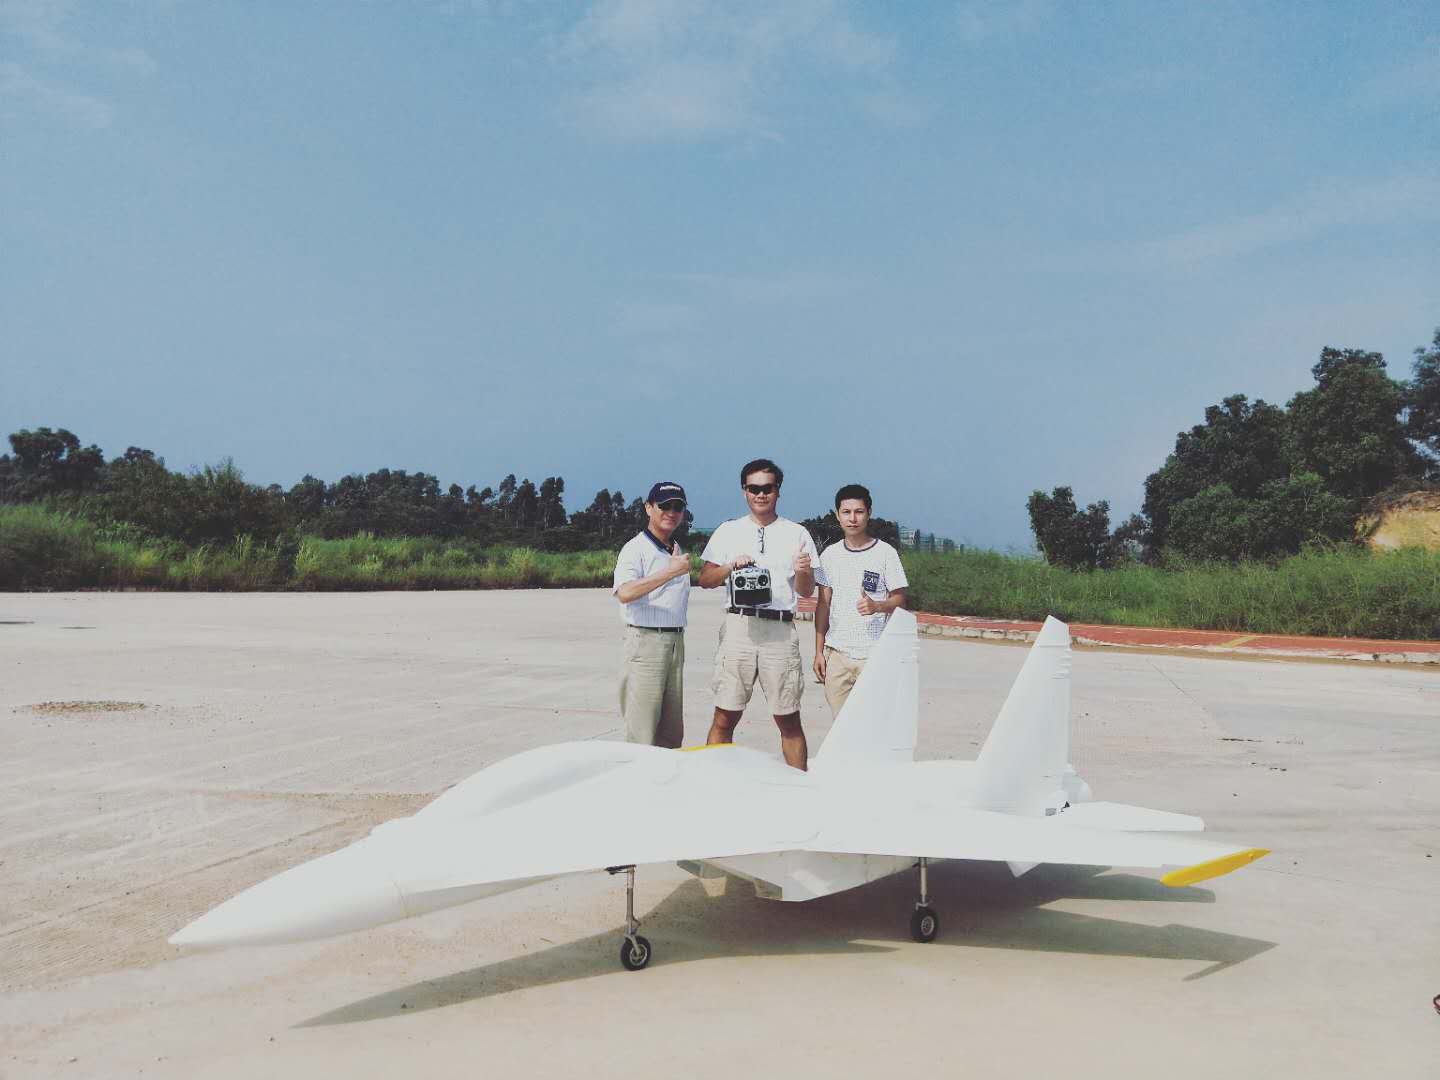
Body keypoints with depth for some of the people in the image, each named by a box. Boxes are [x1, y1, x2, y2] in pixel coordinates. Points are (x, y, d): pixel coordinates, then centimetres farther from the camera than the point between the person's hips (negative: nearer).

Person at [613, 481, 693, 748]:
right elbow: (625, 593, -26)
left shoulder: (678, 552, 17)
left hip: (676, 642, 8)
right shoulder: (636, 548, -8)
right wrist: (671, 572, -28)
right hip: (646, 641, -8)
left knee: (672, 733, 10)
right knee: (641, 733, -8)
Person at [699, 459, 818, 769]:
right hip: (738, 626, 0)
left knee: (789, 721, 3)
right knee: (724, 718, 0)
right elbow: (705, 580, 9)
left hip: (780, 630, 0)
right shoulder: (728, 531, 12)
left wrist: (803, 573, -11)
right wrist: (732, 566, -9)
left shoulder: (796, 534, 11)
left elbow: (806, 591, 11)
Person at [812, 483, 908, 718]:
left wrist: (877, 606, -21)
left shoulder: (885, 553, -2)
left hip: (875, 654, -3)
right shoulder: (830, 555, 9)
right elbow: (823, 605, 12)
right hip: (836, 653, 3)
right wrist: (819, 651, 9)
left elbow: (899, 599, 0)